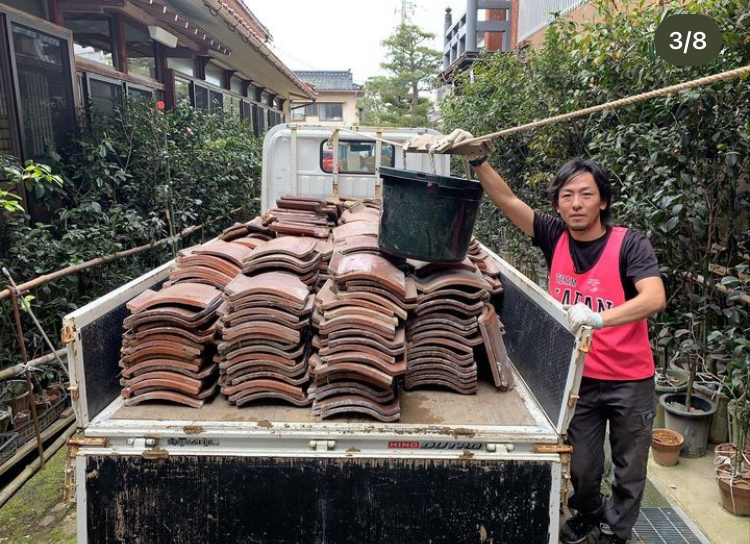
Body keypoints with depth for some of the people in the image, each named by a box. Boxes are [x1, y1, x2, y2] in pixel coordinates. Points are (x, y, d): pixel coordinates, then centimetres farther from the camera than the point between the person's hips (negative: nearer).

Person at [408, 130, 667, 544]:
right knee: (581, 466, 16)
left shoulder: (629, 244, -16)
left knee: (629, 470, 16)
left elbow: (655, 298, -30)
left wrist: (599, 317, -46)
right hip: (578, 376, 2)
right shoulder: (555, 238, -7)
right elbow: (507, 200, -16)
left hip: (629, 380, -2)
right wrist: (477, 158, -30)